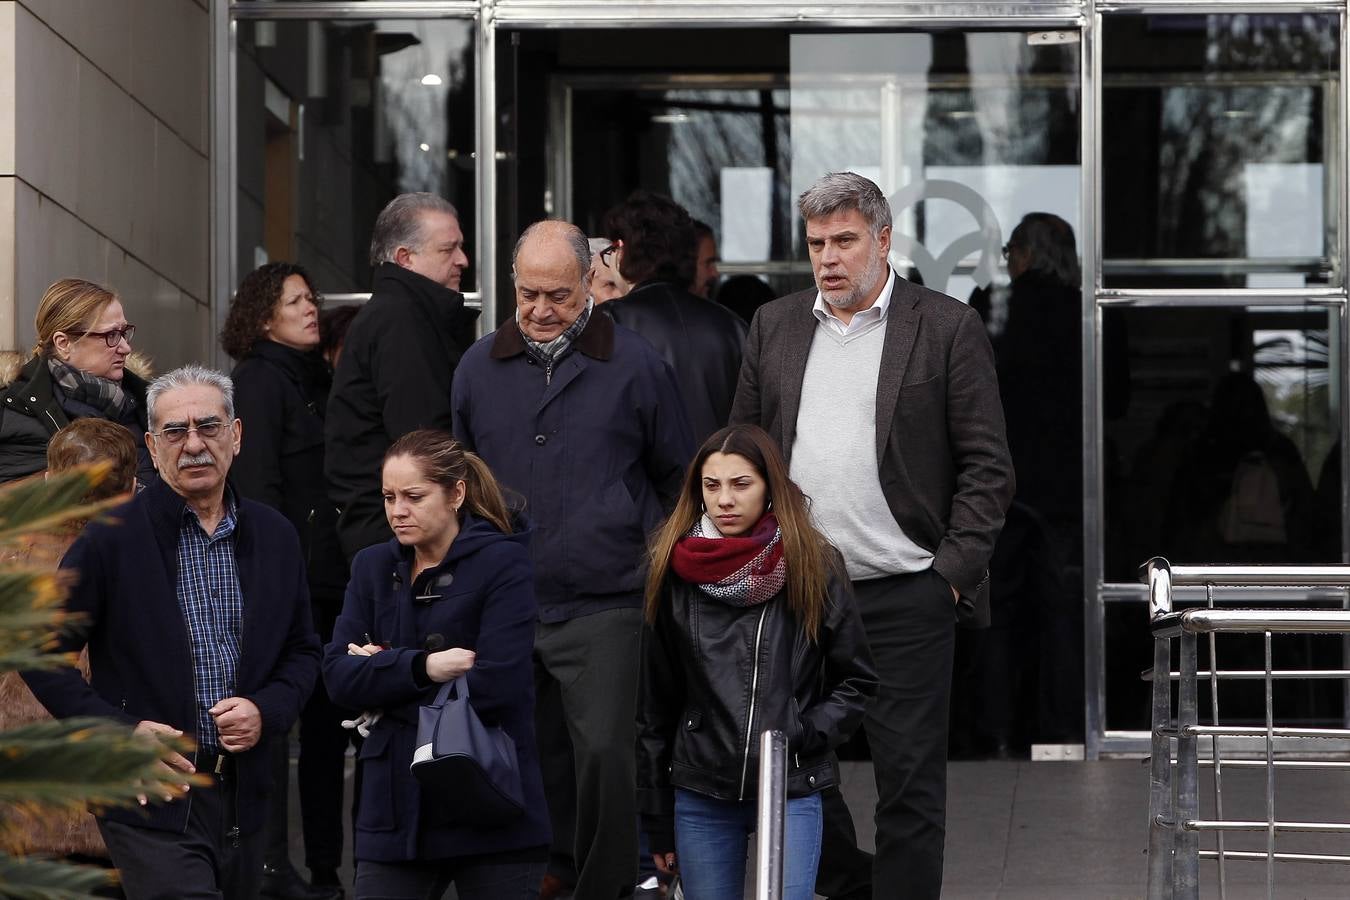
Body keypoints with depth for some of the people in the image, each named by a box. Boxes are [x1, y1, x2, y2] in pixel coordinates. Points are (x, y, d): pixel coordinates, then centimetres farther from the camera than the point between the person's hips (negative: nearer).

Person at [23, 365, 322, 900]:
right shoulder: (110, 540, -5)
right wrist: (122, 731, -13)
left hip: (243, 796, 5)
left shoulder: (274, 537, 9)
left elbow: (302, 651, 17)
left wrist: (267, 712, -3)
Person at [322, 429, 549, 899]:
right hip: (397, 809, 4)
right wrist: (422, 667, -16)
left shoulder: (505, 564, -5)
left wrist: (383, 671, -8)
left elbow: (494, 685, -17)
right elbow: (338, 675, 0)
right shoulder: (373, 568, 11)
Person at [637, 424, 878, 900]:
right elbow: (655, 704, 9)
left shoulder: (813, 566, -2)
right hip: (700, 794, 2)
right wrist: (657, 820, 10)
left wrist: (803, 736, -10)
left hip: (791, 793, -2)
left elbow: (857, 681, 6)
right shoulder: (674, 572, 2)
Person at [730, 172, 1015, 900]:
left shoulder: (947, 328, -2)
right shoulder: (774, 327, 11)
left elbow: (987, 465, -2)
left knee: (910, 781, 1)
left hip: (905, 596, -4)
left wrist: (953, 569, -9)